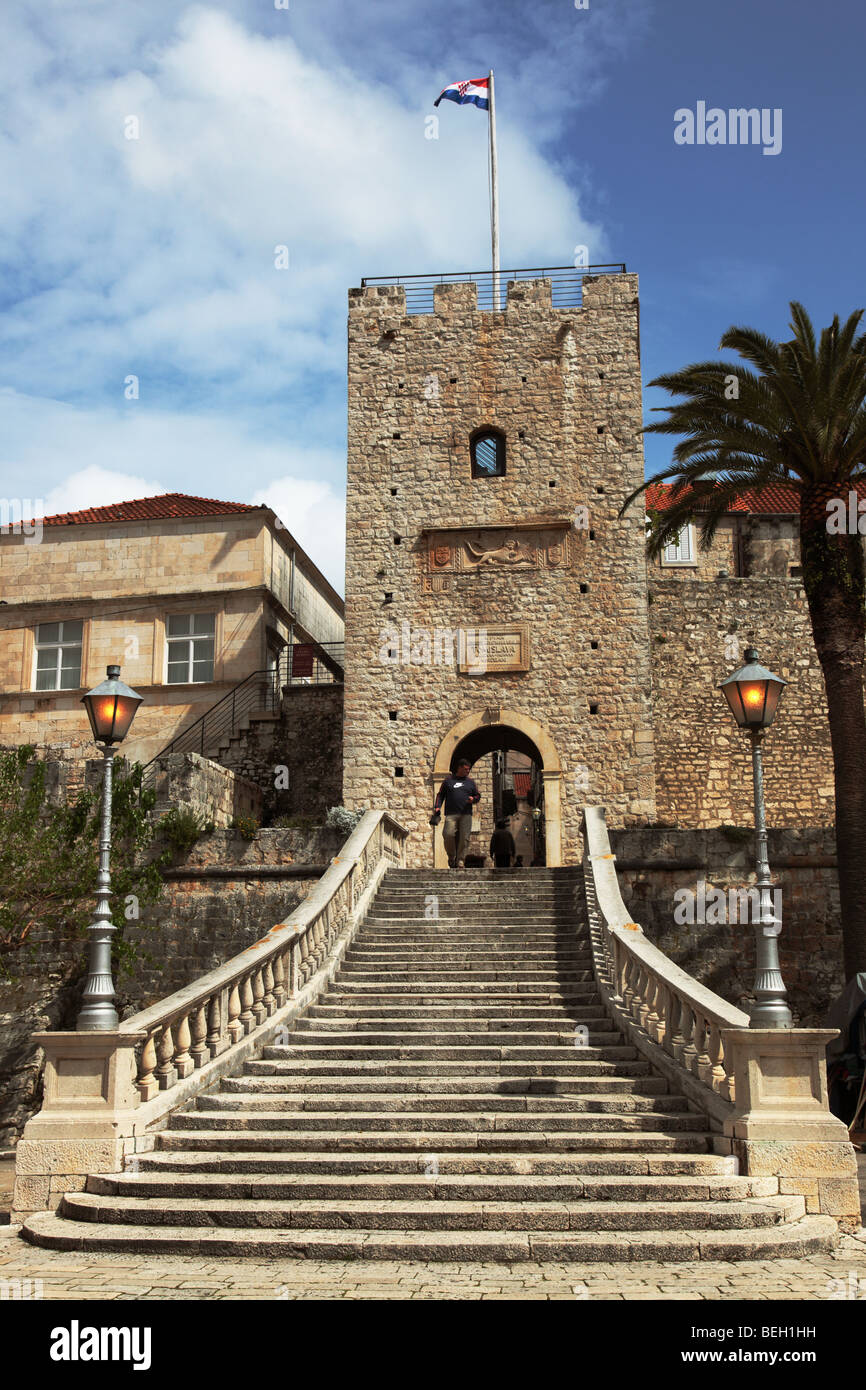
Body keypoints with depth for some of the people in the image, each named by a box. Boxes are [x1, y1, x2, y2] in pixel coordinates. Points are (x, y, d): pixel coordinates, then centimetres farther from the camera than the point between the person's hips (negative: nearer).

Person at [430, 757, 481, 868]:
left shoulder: (470, 782, 17)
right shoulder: (448, 780, 12)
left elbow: (478, 795, 22)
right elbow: (440, 795, 14)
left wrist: (473, 799, -1)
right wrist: (437, 807, 0)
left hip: (466, 814, 2)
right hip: (451, 814, -2)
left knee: (464, 838, -6)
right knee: (448, 835, -17)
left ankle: (461, 861, 1)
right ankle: (451, 858, 4)